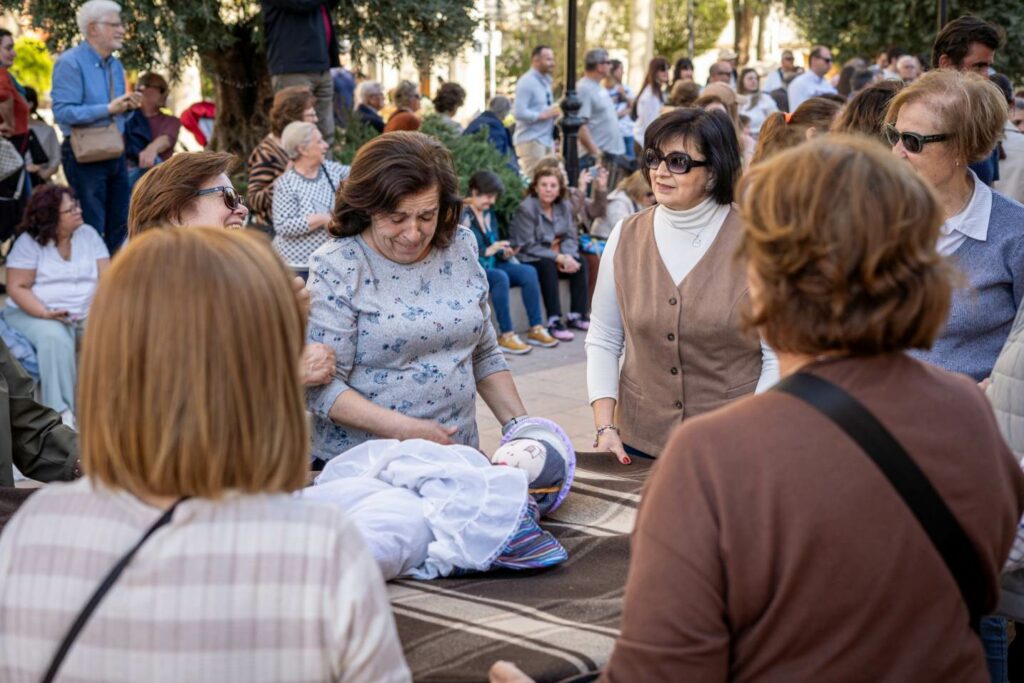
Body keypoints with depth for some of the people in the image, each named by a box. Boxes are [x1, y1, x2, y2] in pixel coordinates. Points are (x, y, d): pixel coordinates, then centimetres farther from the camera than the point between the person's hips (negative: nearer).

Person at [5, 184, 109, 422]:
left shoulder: (88, 234, 4)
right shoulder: (29, 242, -7)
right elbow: (17, 288, -10)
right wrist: (46, 314, -26)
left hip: (88, 313, 4)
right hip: (35, 314, -4)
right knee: (55, 338, -36)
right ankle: (61, 411, -33)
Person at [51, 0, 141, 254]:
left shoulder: (116, 66, 12)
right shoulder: (70, 62, -13)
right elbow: (63, 111, -21)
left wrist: (128, 105, -4)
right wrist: (109, 108, -25)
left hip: (115, 153, 8)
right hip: (85, 155, -8)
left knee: (120, 225, 13)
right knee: (92, 229, -1)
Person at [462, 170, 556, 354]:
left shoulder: (489, 213, 15)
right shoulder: (462, 215, -10)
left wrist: (503, 253, -3)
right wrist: (487, 251, -23)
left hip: (491, 265, 8)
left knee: (528, 272, -14)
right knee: (500, 277, -36)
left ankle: (536, 329, -14)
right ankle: (506, 335, -32)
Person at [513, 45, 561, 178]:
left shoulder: (545, 81, 17)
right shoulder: (526, 82, -11)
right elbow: (520, 113, -21)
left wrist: (555, 111, 8)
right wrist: (544, 115, -19)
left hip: (547, 140, 9)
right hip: (531, 141, -9)